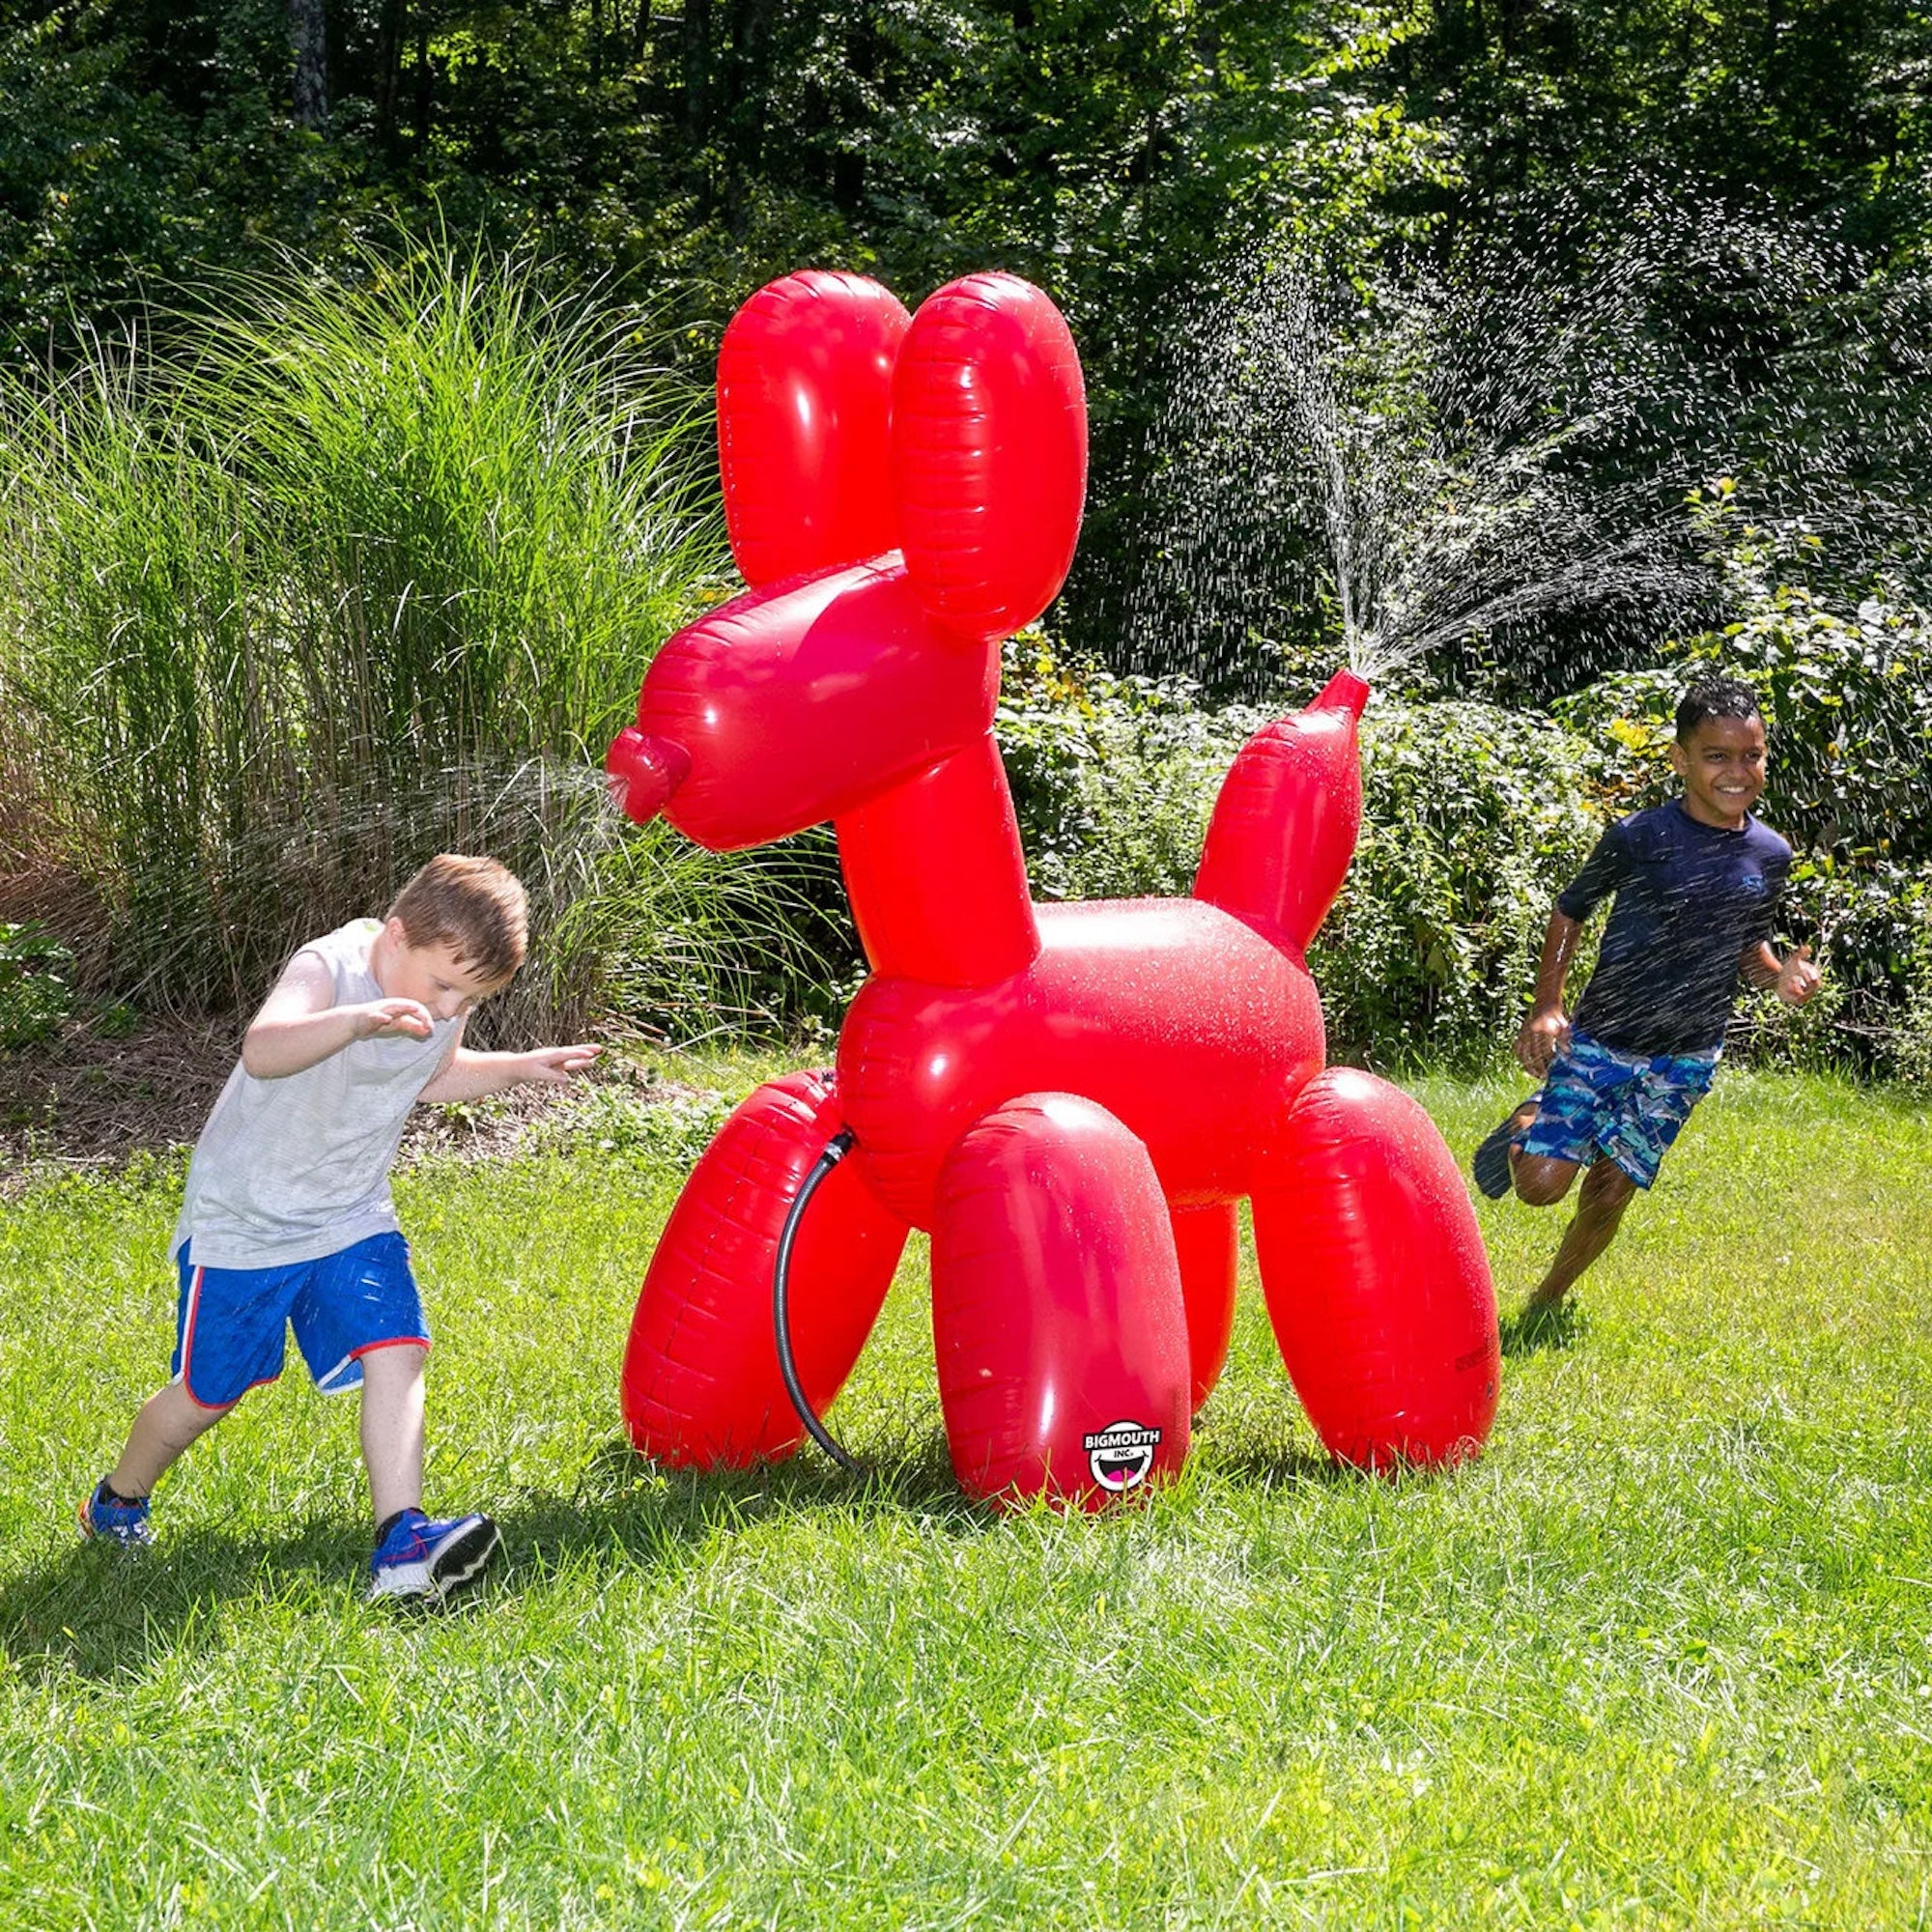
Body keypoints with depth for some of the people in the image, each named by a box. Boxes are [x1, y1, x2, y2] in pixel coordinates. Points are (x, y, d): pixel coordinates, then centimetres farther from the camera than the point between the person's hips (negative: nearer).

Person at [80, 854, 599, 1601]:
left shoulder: (449, 987, -5)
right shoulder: (329, 968, -28)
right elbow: (261, 1050, -50)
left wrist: (519, 1067, 5)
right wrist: (357, 1020, -66)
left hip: (351, 1216, 5)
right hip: (244, 1219, -5)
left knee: (395, 1350, -17)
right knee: (210, 1390, 9)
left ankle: (401, 1542, -19)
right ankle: (117, 1500, 37)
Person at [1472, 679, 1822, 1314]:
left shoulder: (1770, 856, -1)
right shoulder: (1639, 837, -14)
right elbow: (1570, 910, -1)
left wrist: (1781, 975, -9)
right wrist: (1546, 1006, -11)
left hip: (1685, 1061, 3)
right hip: (1598, 1041, -3)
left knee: (1610, 1192, 7)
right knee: (1541, 1183, -11)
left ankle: (1548, 1300, 31)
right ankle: (1526, 1124, 23)